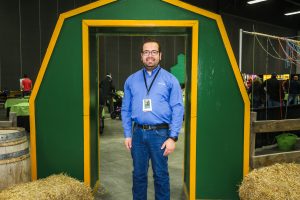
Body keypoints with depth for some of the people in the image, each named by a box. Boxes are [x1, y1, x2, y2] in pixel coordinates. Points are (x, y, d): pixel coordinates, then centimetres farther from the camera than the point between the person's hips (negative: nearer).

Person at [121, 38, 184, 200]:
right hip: (138, 133, 3)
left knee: (161, 175, 8)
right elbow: (126, 109, 9)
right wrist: (127, 135, 3)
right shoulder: (131, 80, 8)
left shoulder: (170, 80, -1)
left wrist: (173, 137, -11)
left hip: (160, 133, -3)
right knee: (138, 174, 15)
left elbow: (177, 110, -6)